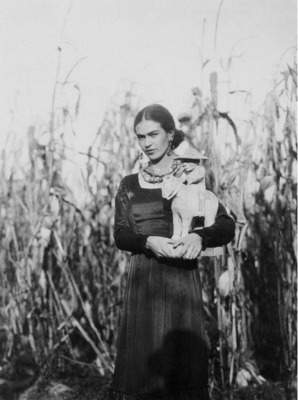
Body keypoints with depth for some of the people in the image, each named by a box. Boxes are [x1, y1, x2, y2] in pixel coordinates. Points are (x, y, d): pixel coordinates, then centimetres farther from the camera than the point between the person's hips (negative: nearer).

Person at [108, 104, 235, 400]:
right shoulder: (129, 185, 10)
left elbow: (227, 227, -3)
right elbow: (120, 236, 2)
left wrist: (198, 236, -24)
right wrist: (149, 241, -19)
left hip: (182, 278, -1)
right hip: (143, 279, 1)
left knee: (184, 361, -1)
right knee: (140, 362, 0)